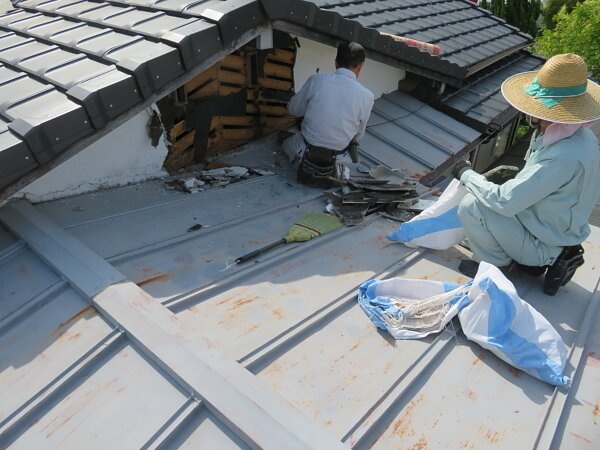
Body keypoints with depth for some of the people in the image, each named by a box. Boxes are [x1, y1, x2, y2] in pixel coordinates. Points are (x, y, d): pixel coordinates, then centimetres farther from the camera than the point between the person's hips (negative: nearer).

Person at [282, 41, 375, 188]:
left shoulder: (316, 80, -10)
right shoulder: (367, 96, -10)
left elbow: (293, 109, 5)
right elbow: (357, 137, 2)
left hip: (306, 152, -1)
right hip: (337, 158, 1)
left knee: (288, 142, 35)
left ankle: (308, 165, 10)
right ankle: (336, 170, 10)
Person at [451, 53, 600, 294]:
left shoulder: (563, 157, -34)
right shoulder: (579, 136, -3)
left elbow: (505, 201, -30)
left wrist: (466, 174, -17)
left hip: (542, 243, -9)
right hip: (559, 234, 9)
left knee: (471, 205, -20)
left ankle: (495, 266, 2)